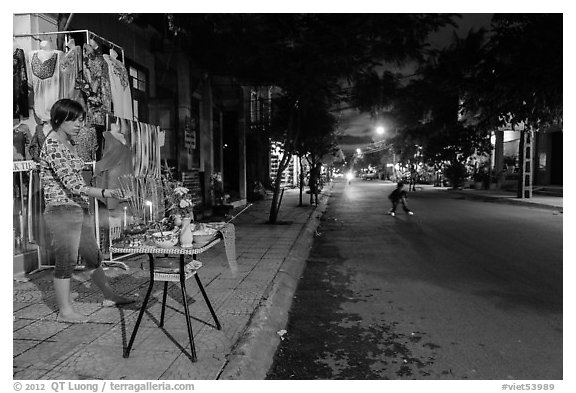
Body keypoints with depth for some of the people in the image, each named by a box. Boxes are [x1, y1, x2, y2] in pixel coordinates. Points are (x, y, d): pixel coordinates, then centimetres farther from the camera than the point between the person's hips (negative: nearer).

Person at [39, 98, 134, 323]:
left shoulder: (68, 143, 12)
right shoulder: (52, 145, -16)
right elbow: (71, 183, -24)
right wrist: (105, 193, -32)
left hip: (79, 209, 9)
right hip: (62, 210, -9)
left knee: (92, 255, 16)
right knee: (66, 261, 0)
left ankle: (109, 297, 29)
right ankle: (65, 311, 14)